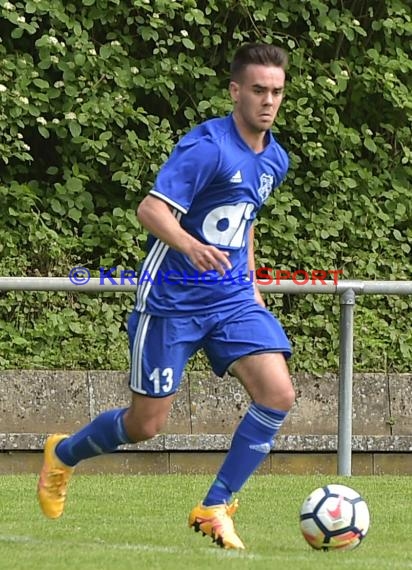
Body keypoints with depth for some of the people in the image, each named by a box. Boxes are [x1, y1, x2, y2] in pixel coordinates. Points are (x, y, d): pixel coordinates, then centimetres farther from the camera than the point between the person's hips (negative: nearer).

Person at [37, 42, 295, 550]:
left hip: (231, 298, 6)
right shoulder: (208, 146, -18)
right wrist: (190, 246, -47)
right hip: (172, 298, -6)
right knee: (145, 425, 2)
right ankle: (63, 455, 34)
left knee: (278, 394, -16)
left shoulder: (274, 160, 7)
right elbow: (151, 209, -29)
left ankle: (215, 509, -4)